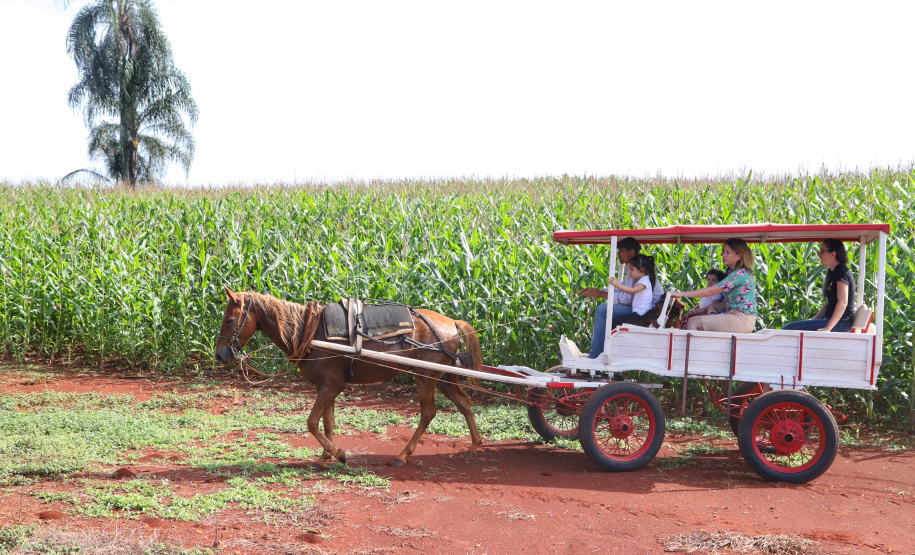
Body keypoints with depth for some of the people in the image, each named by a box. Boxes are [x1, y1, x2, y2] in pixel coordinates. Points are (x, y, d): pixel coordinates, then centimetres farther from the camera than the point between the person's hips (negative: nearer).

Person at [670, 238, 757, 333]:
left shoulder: (740, 274, -14)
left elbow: (710, 291, -18)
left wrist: (681, 293, -15)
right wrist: (712, 306, 7)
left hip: (742, 319, -10)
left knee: (693, 322, -16)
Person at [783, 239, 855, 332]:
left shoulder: (842, 272, -12)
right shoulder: (832, 272, 20)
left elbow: (843, 303, -22)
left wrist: (827, 328, -28)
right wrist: (813, 321, 13)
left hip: (840, 323, -11)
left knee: (788, 329, -20)